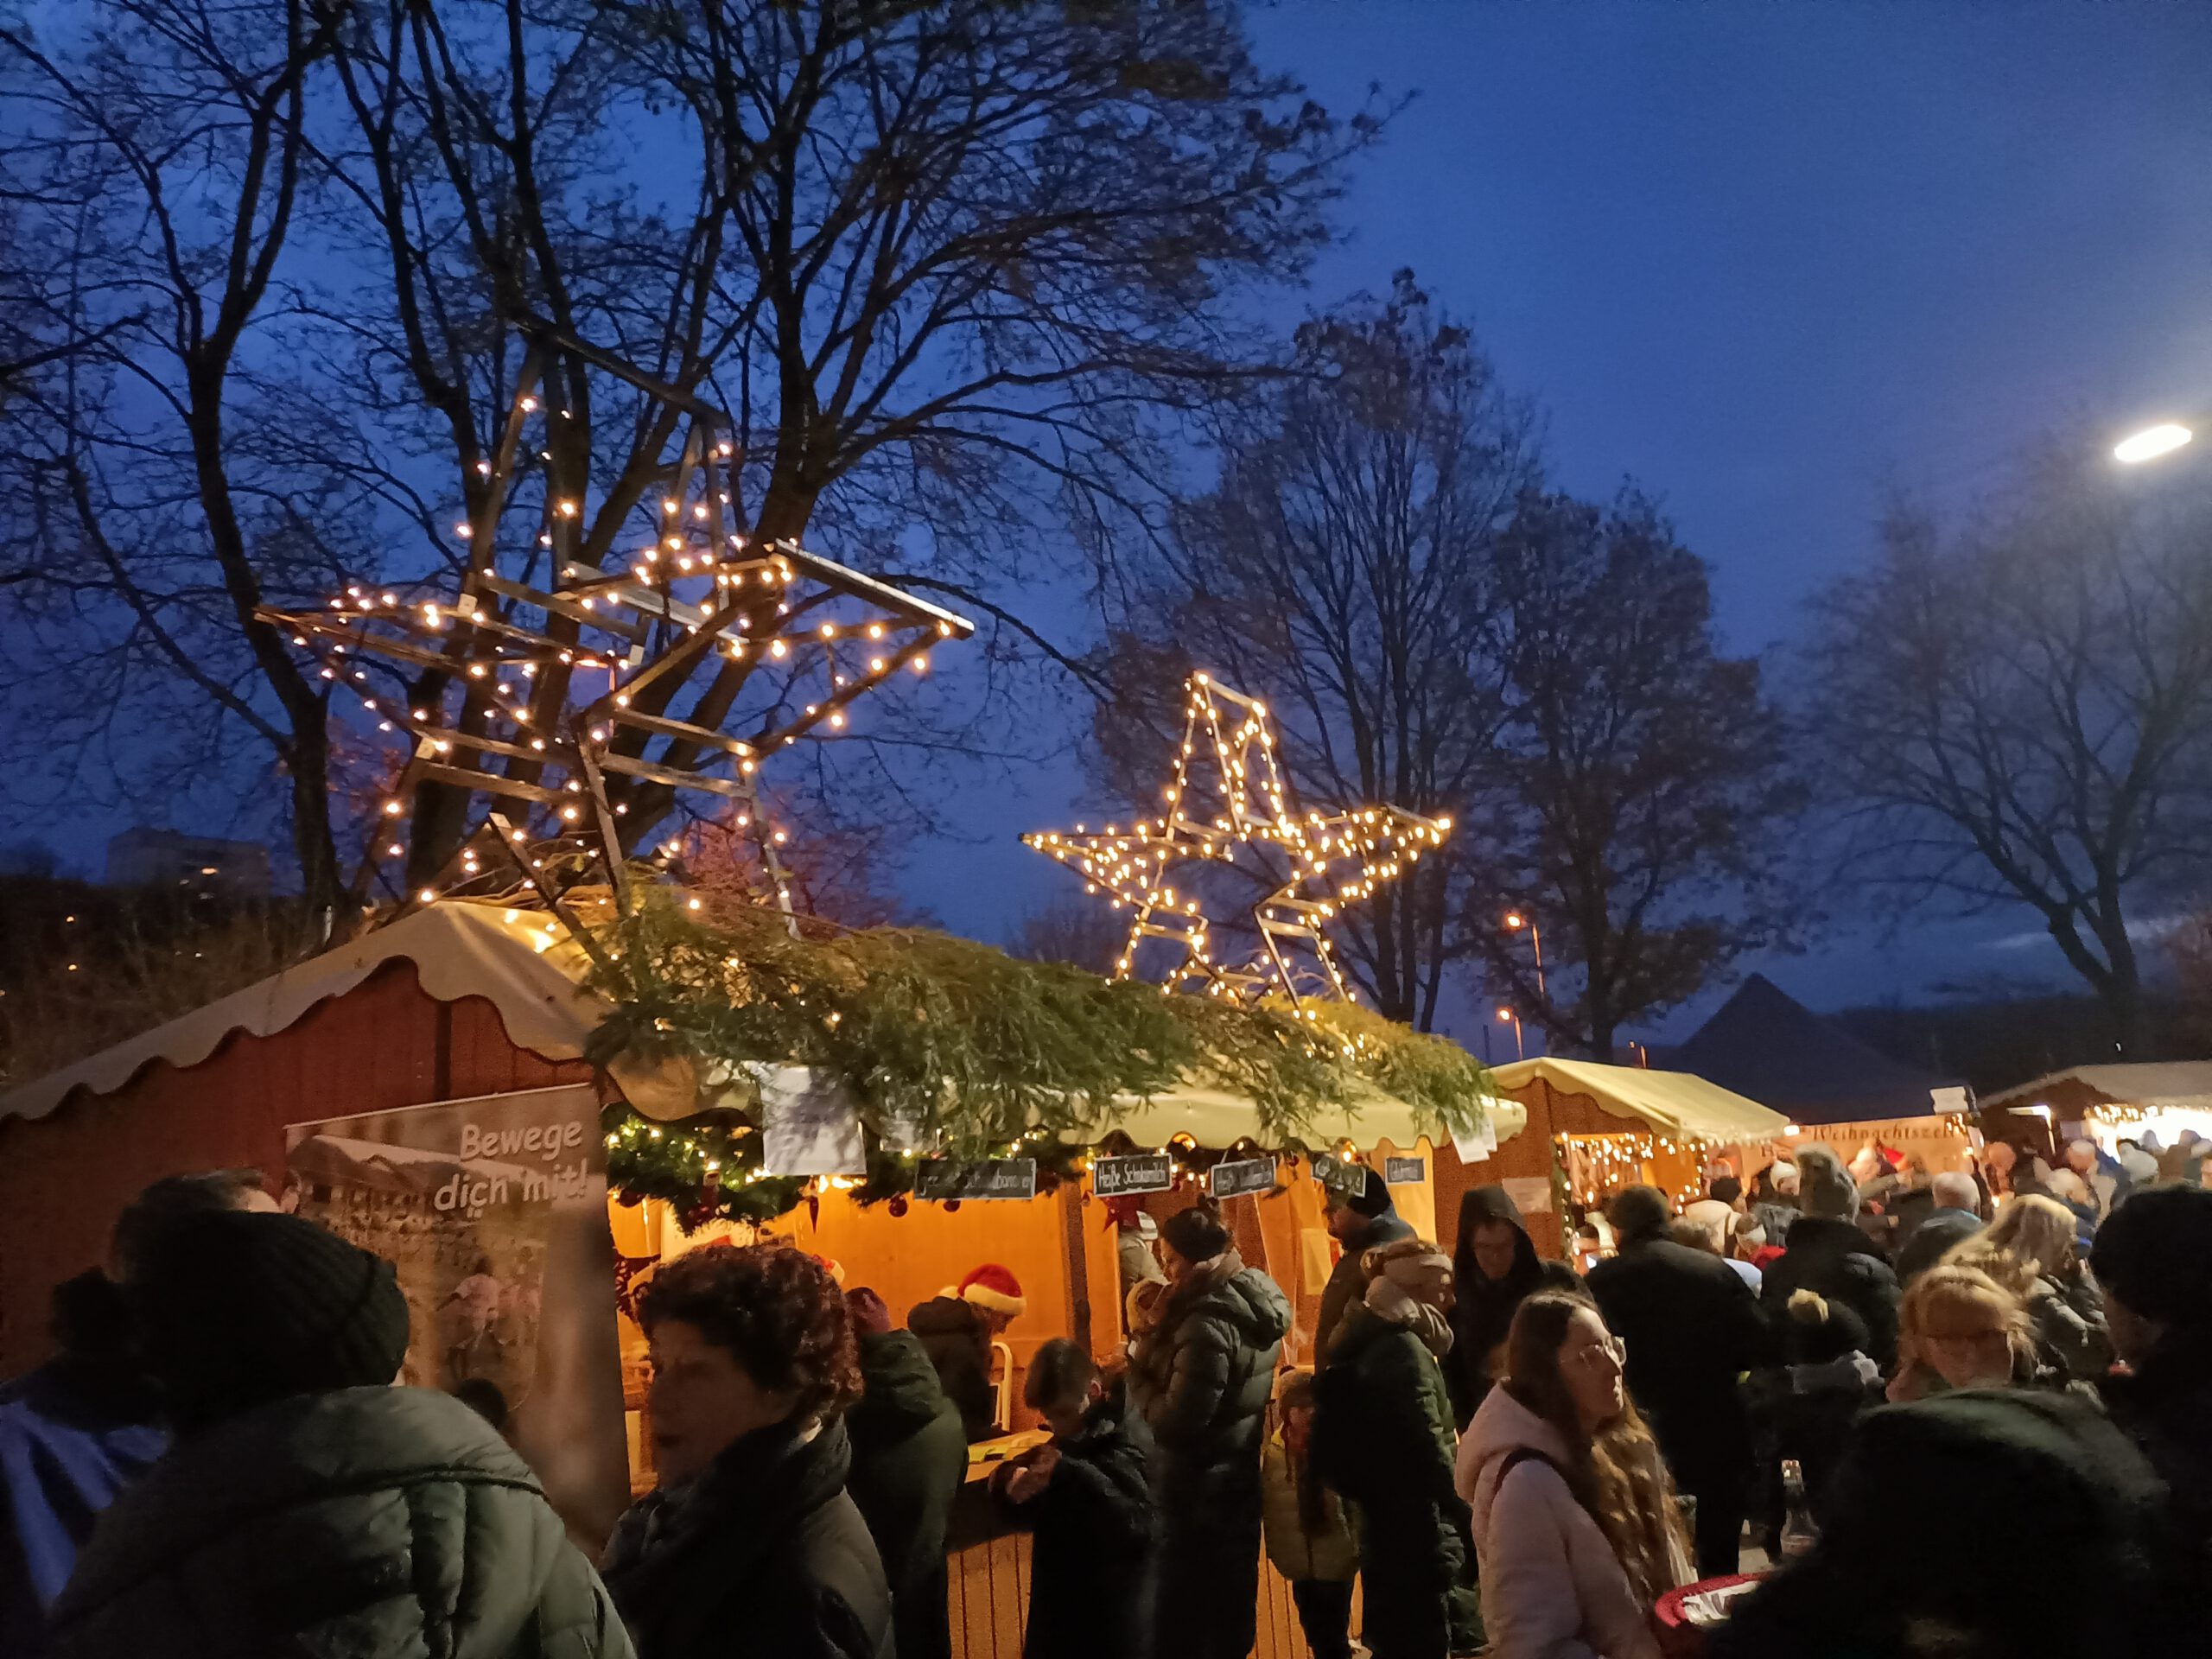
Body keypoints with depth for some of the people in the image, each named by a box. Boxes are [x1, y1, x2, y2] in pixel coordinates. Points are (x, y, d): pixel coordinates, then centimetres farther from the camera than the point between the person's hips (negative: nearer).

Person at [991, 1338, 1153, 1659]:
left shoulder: (1119, 1450, -18)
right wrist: (1011, 1481, -9)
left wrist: (1074, 1474, -35)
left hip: (1111, 1624, -7)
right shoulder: (1063, 1445, 5)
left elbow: (1140, 1526, -33)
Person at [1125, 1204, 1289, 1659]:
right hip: (1239, 1480, 9)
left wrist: (1137, 1365, -16)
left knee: (1180, 1620, 7)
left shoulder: (1209, 1323, -27)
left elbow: (1176, 1422, -27)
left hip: (1199, 1493, -9)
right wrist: (1158, 1334, -5)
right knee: (1230, 1609, 22)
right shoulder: (1256, 1296, 1)